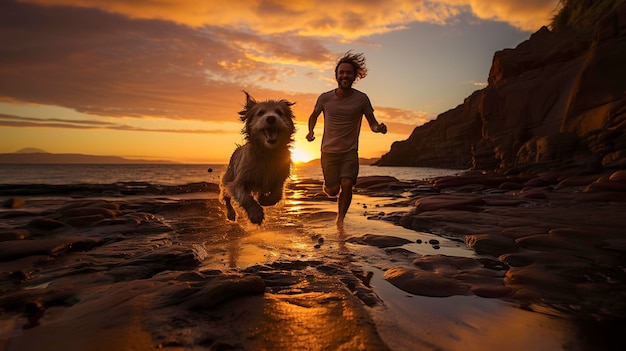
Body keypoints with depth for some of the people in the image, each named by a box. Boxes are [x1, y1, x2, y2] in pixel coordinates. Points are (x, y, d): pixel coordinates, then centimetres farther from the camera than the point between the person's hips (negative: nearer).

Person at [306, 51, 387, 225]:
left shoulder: (361, 99, -5)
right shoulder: (325, 98, -3)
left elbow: (372, 123, 2)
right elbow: (314, 115, 15)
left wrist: (378, 128, -22)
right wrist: (310, 132, -4)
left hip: (350, 152, 0)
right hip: (329, 151, 0)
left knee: (347, 184, -19)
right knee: (333, 190, -3)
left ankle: (340, 217, 5)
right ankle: (327, 186, 36)